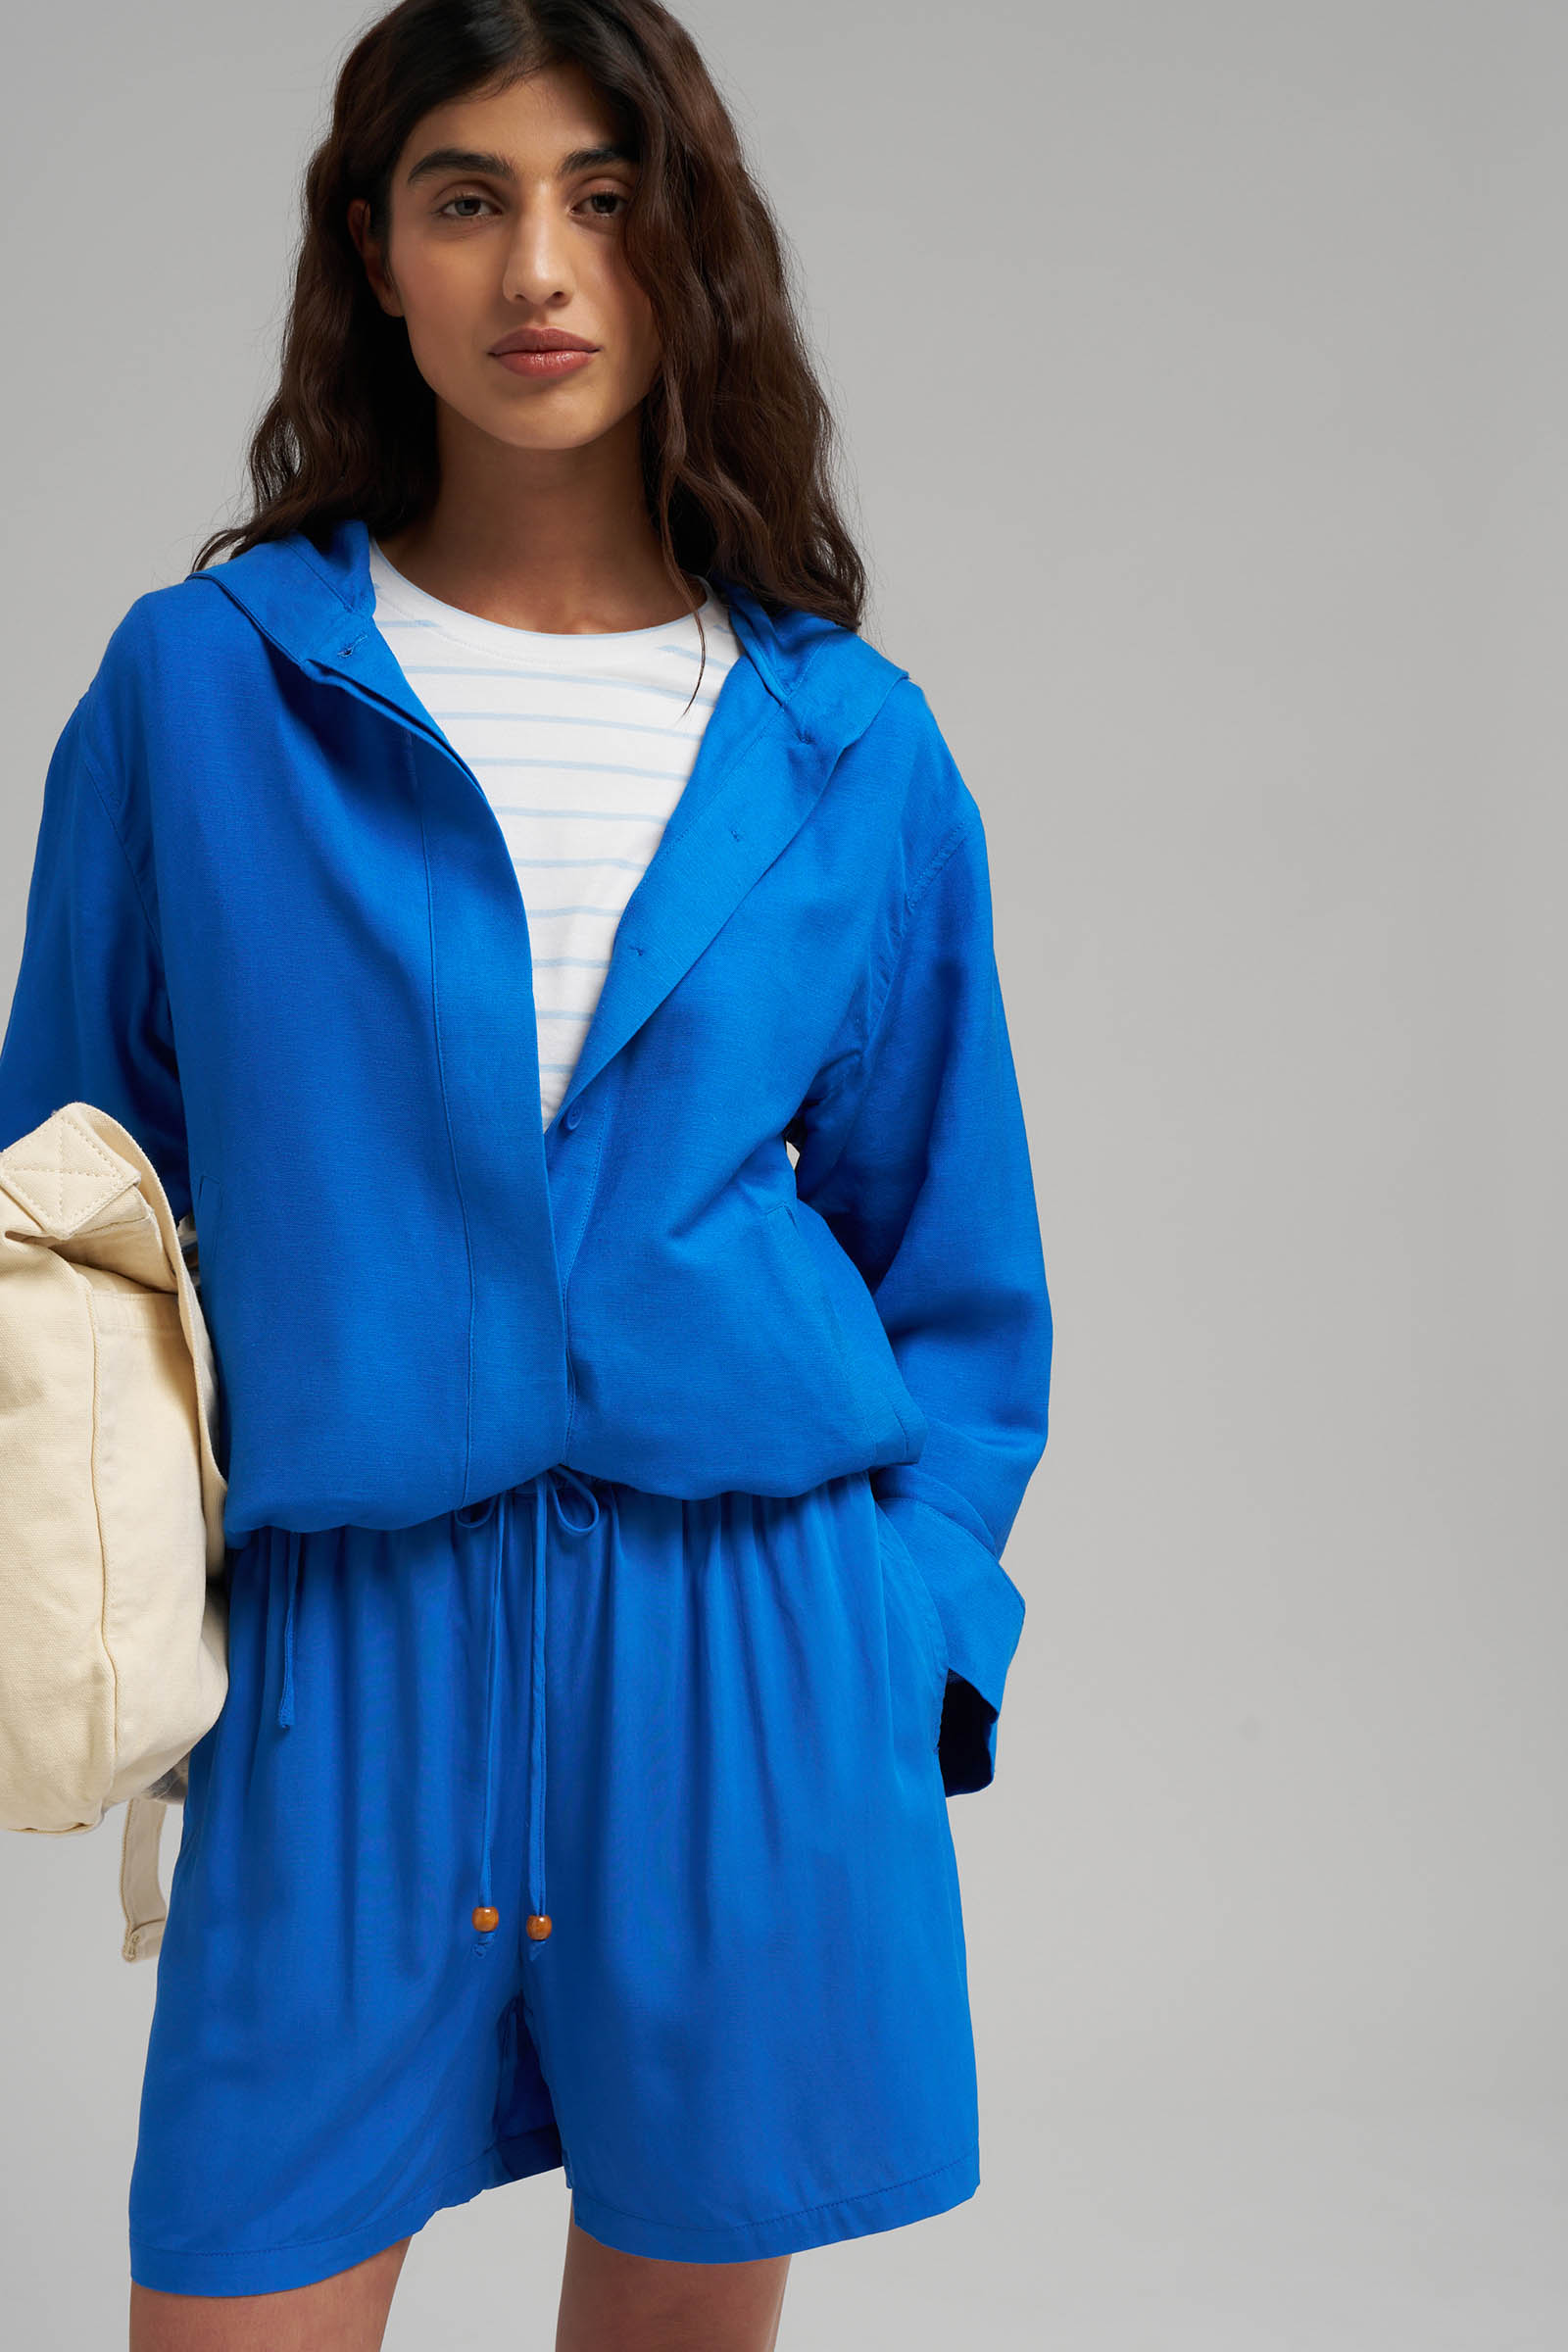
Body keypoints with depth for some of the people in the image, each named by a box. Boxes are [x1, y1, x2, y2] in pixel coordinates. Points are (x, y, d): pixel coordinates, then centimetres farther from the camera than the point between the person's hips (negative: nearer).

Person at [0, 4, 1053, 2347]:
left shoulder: (847, 743, 3)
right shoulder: (202, 684, 0)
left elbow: (953, 1266, 10)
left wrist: (917, 1648, 2)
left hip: (754, 1637, 1)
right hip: (346, 1641, -1)